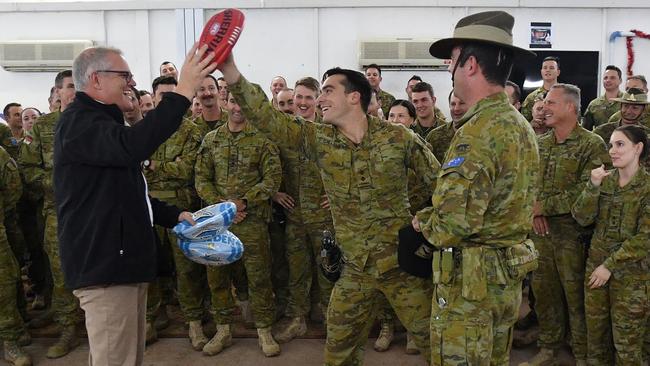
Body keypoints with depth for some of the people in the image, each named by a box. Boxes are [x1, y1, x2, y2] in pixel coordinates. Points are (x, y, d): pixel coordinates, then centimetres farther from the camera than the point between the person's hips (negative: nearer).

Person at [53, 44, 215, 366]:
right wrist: (184, 91, -32)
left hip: (122, 260, 11)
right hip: (104, 265, -10)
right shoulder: (79, 121, -12)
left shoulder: (99, 121, 22)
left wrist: (176, 215, 16)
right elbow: (133, 146, -35)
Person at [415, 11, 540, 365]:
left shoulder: (479, 131, -22)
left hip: (472, 279, -9)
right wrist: (434, 217, 6)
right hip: (507, 272, 9)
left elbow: (452, 223, -28)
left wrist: (424, 221, -7)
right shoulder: (519, 124, 9)